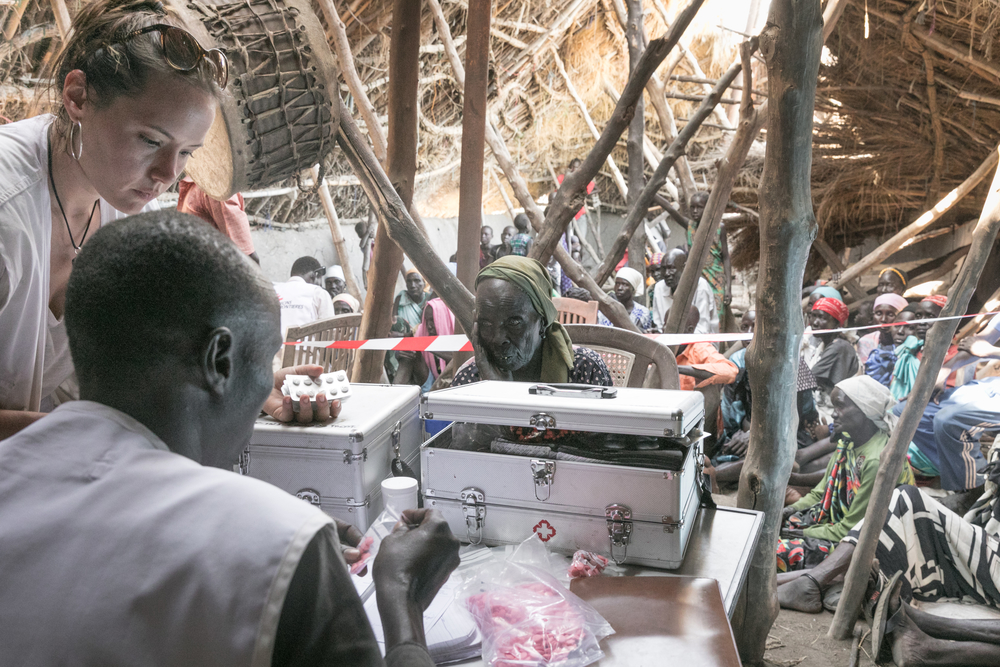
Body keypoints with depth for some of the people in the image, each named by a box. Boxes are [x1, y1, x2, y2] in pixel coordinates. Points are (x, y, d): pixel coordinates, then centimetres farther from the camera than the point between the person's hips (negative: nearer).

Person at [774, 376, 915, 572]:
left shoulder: (877, 461, -25)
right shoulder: (847, 443, 2)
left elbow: (852, 527, -21)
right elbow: (821, 493, 12)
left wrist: (805, 533, -14)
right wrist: (788, 511, -4)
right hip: (836, 523, 9)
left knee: (783, 551, -21)